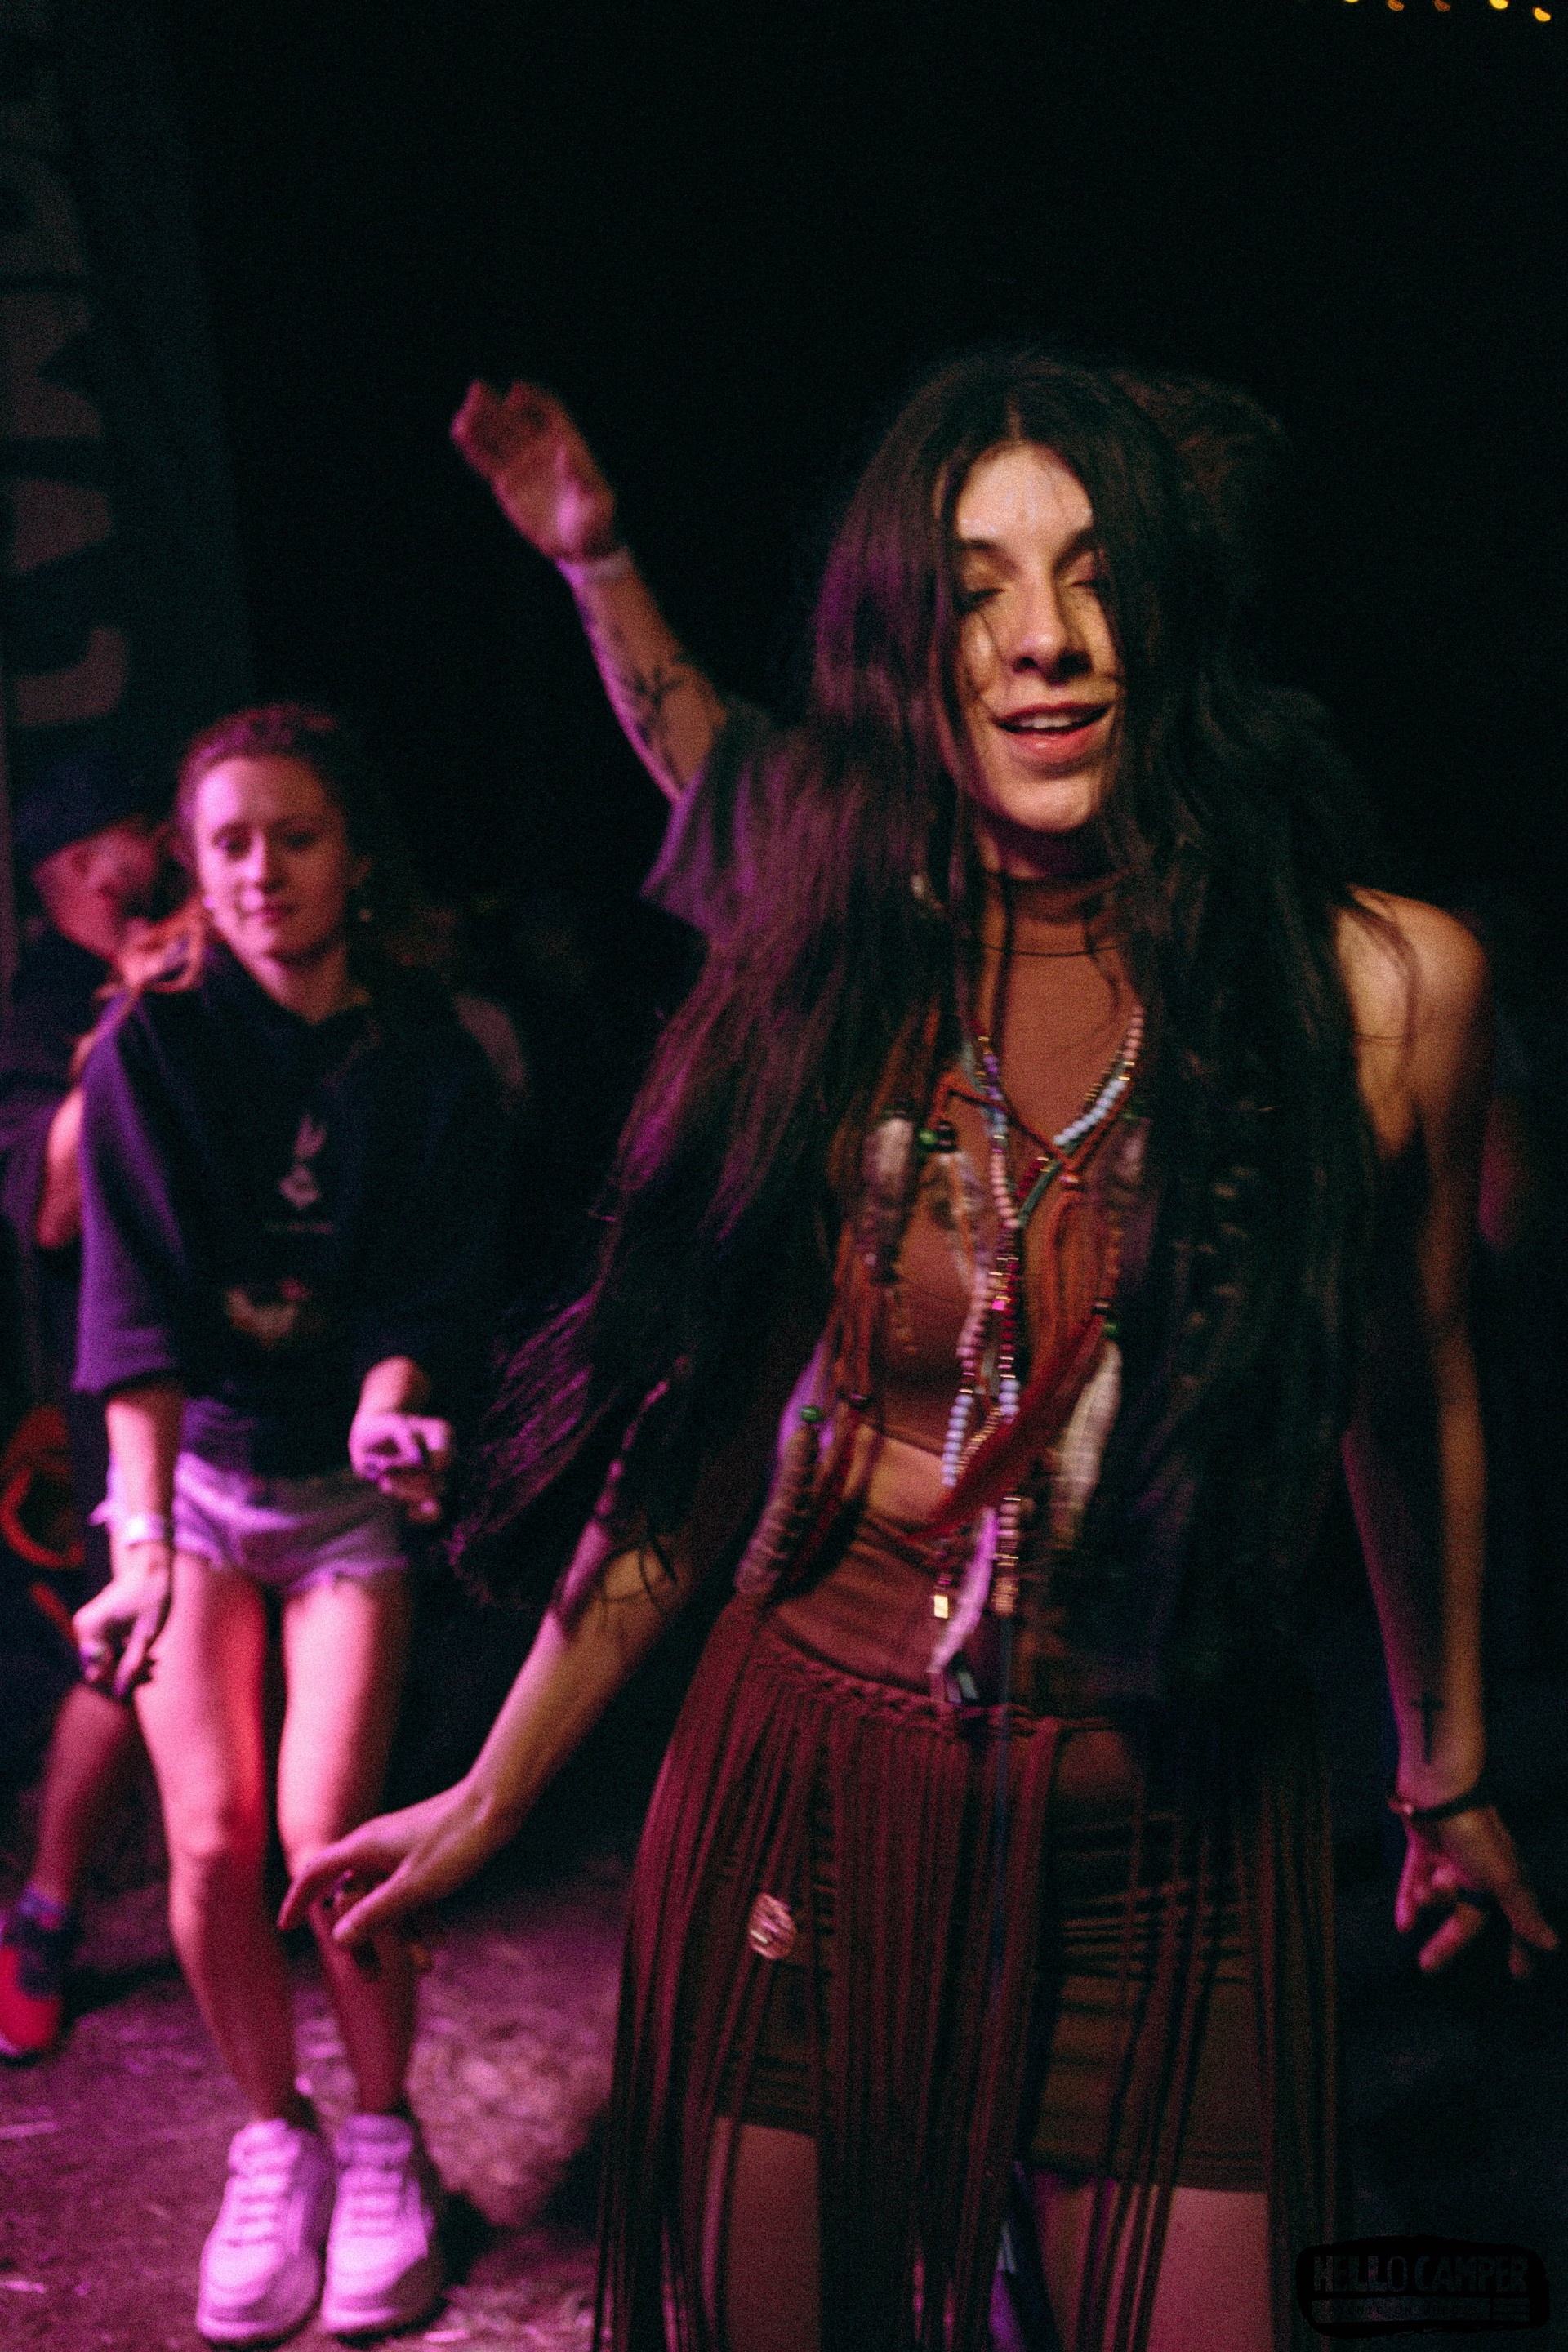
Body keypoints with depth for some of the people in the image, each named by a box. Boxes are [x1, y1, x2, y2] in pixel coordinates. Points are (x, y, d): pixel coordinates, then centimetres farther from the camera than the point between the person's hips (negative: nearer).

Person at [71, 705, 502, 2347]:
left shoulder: (428, 1061, -8)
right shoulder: (152, 1046, -11)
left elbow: (432, 1293, -10)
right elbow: (134, 1306, -20)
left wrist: (388, 1401, -33)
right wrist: (142, 1541, -31)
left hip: (343, 1481, 0)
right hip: (185, 1464, 1)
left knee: (327, 1833, -10)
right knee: (211, 1843, -4)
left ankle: (381, 2138, 14)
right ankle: (272, 2144, 20)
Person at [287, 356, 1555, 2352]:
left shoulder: (1382, 985, -9)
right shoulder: (840, 972, -5)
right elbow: (701, 1434, 3)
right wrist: (494, 1796, 8)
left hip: (1170, 1849, -1)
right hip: (805, 1807, 2)